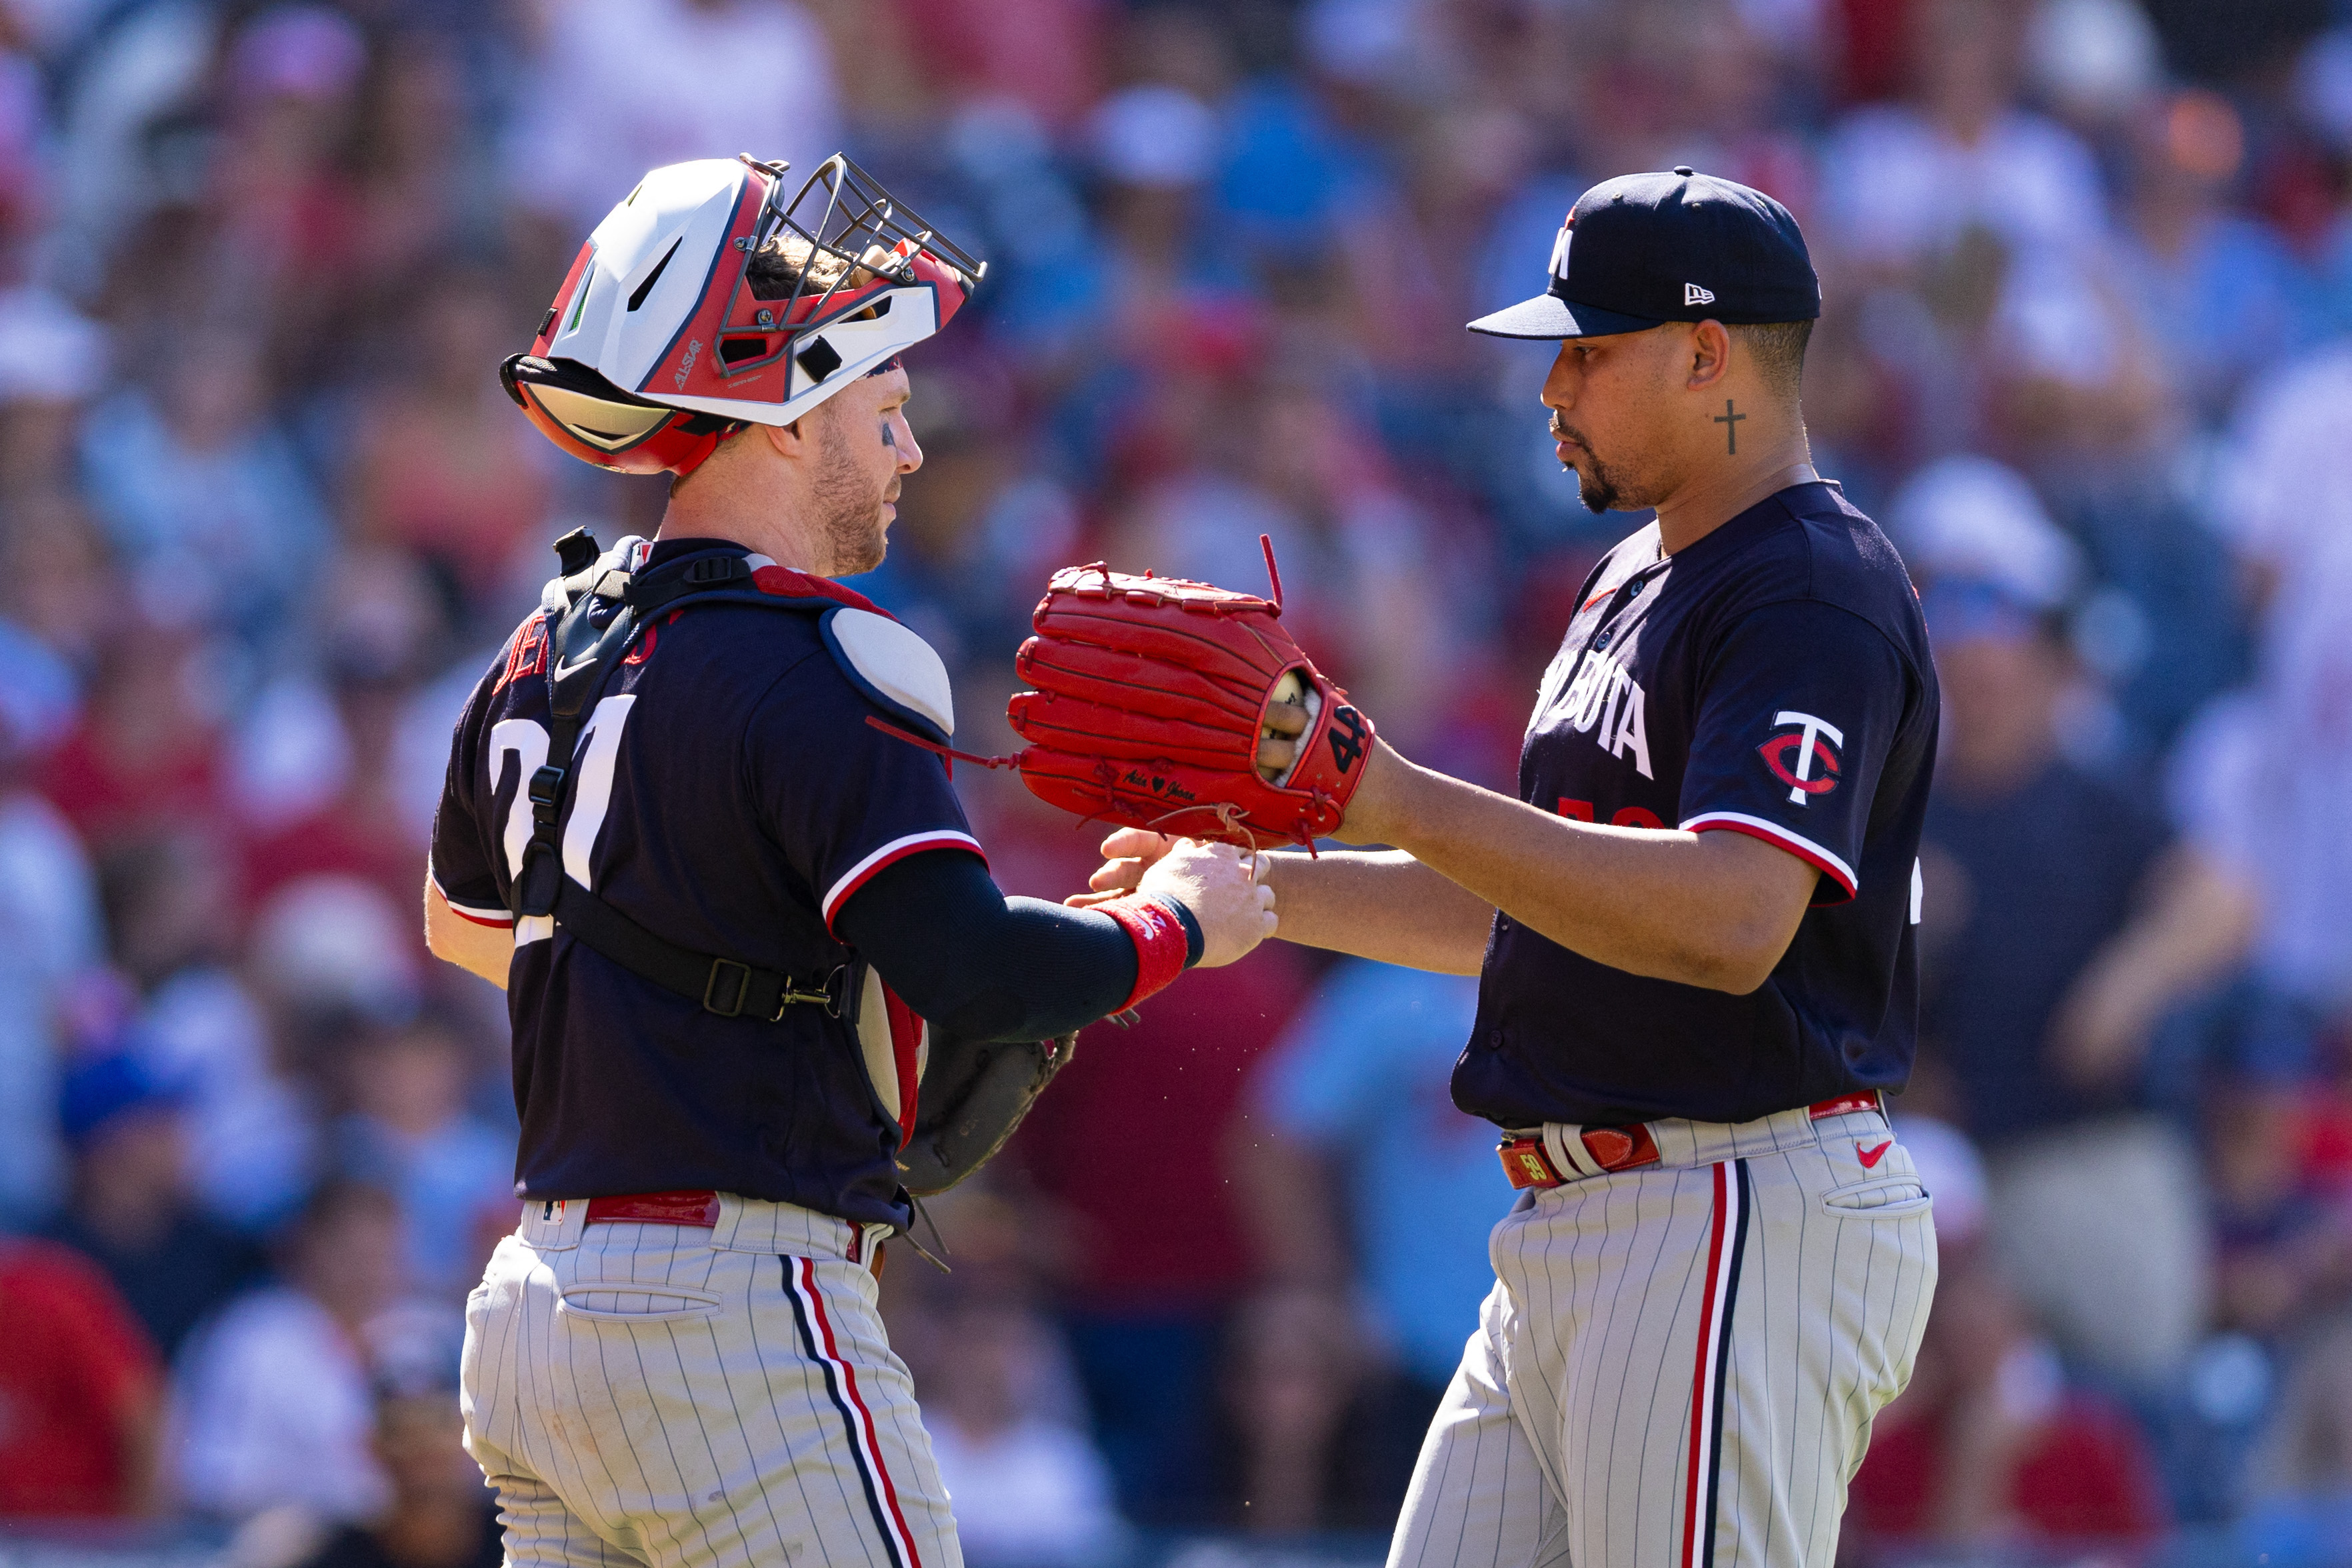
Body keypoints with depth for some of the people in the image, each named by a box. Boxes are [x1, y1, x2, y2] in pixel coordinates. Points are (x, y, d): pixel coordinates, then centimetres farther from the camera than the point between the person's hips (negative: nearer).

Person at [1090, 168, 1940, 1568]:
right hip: (1575, 1240, 10)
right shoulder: (1634, 586, 21)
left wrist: (1399, 799, -29)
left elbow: (1732, 923, -27)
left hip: (1751, 1231, -10)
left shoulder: (1817, 594, -13)